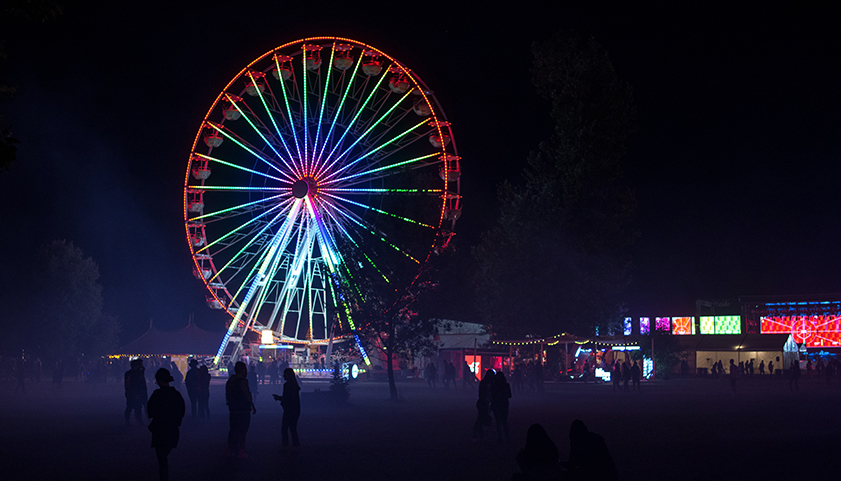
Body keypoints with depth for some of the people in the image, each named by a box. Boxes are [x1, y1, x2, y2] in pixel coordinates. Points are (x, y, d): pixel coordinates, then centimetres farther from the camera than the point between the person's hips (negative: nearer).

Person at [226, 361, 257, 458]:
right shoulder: (243, 381, -15)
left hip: (233, 409, 8)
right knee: (242, 431, -3)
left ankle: (231, 450, 19)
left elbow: (227, 397, 14)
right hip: (243, 410, -8)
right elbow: (248, 396, -15)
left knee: (233, 430, 15)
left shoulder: (229, 381, 9)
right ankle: (241, 452, -3)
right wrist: (253, 407, -4)